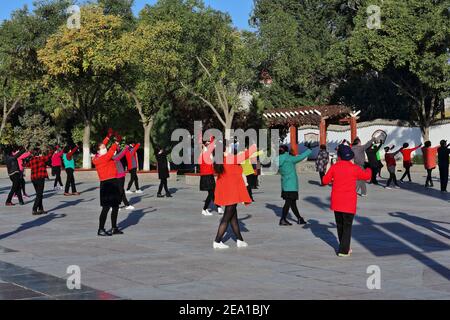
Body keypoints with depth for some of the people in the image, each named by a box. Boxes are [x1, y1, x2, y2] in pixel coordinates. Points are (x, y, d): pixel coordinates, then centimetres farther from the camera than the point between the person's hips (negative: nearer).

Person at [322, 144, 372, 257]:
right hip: (349, 202, -2)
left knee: (340, 225, 17)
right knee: (347, 226, 4)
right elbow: (367, 176, 6)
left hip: (336, 201, 2)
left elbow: (325, 180, 5)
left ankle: (345, 247, 27)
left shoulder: (334, 167, -5)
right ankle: (343, 250, -2)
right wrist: (368, 170, 29)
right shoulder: (354, 168, -9)